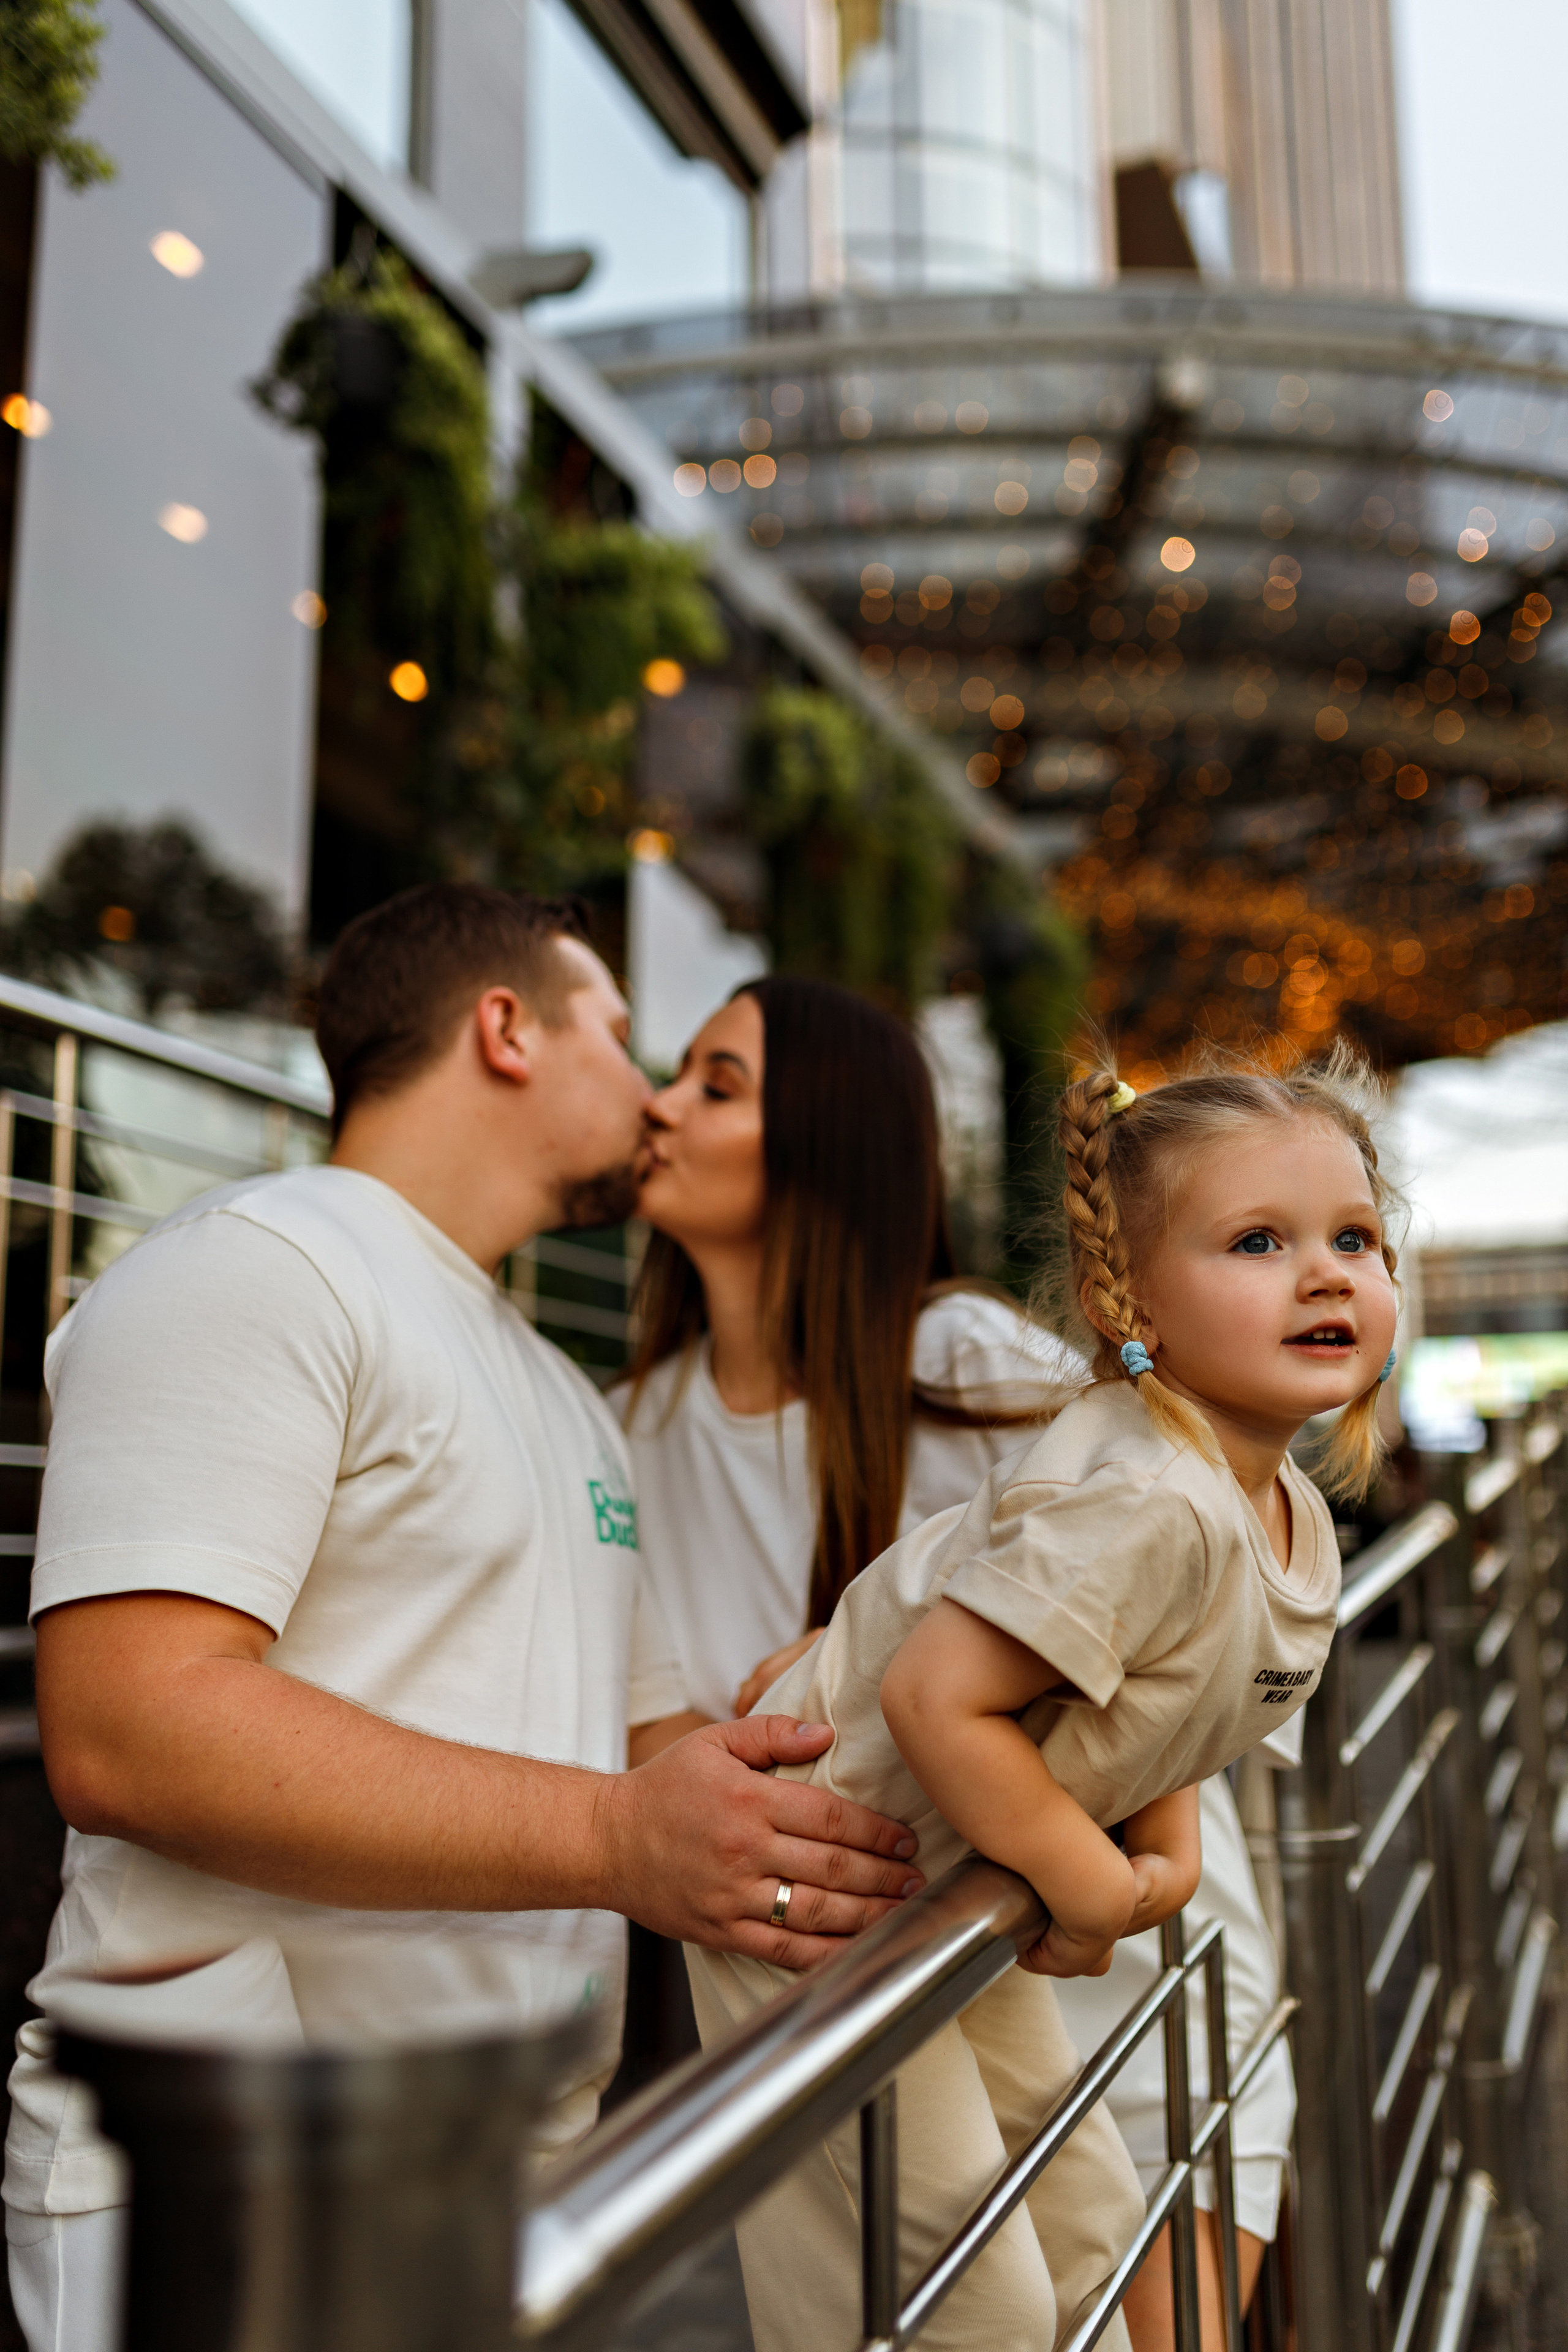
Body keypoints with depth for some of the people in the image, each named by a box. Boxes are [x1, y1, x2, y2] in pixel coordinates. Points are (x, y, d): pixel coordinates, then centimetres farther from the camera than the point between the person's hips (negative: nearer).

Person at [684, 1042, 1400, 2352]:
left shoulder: (1295, 1517, 0)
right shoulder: (1142, 1504, -33)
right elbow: (936, 1699, -36)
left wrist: (1167, 1846, -1)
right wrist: (1095, 1888, -22)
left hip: (957, 1891, 10)